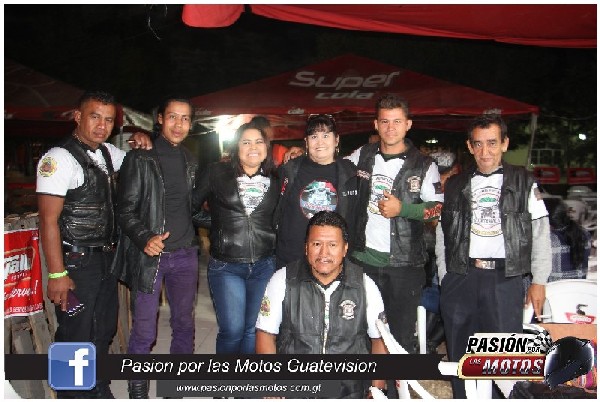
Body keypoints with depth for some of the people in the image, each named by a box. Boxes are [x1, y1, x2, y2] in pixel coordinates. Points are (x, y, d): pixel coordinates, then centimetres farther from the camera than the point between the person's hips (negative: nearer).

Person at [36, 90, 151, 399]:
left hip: (105, 259, 8)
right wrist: (57, 274, -19)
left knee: (104, 331, 18)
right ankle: (74, 394, 23)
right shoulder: (59, 158, -16)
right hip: (76, 263, -8)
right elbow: (48, 220, -18)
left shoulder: (108, 152, 7)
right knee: (76, 338, 3)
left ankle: (98, 390, 36)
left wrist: (141, 141, 4)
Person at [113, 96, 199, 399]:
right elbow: (126, 210, -7)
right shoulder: (140, 159, -4)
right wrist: (145, 238, -22)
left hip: (185, 255, 5)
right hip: (149, 256, -5)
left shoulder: (190, 161, 12)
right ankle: (137, 390, 22)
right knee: (144, 332, 1)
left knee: (184, 325, 15)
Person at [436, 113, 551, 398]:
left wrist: (539, 281, 0)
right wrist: (444, 277, 6)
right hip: (460, 278, 2)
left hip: (505, 279, -2)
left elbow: (540, 232, 5)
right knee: (460, 353, 10)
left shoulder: (523, 182, 6)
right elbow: (441, 234, 11)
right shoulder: (455, 185, 11)